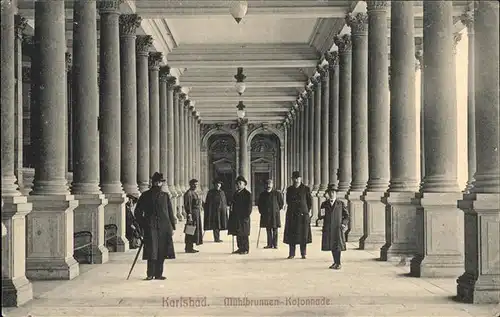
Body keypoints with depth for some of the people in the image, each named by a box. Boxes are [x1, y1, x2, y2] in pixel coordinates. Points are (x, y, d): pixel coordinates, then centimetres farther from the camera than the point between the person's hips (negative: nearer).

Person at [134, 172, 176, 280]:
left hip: (164, 228, 3)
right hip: (151, 228, -3)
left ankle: (158, 274, 11)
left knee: (161, 253, 3)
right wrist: (143, 225, -1)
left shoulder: (165, 196, 13)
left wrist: (172, 227, 9)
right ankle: (150, 274, 0)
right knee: (151, 252, -9)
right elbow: (138, 212, 8)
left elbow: (170, 212, 15)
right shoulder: (145, 195, 6)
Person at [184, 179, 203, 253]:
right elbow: (187, 205, -18)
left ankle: (190, 247, 18)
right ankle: (189, 248, -3)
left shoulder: (194, 192, 17)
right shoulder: (188, 193, -13)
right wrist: (189, 215, -23)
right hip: (192, 213, -10)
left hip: (197, 213, 10)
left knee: (196, 230, 12)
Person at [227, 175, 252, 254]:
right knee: (238, 234, 11)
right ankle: (240, 248, 19)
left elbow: (249, 206, -11)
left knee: (244, 234, -3)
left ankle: (245, 249, 4)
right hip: (236, 217, 7)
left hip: (243, 217, -7)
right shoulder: (236, 193, 15)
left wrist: (246, 216, -16)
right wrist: (231, 215, 10)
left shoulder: (247, 193, -7)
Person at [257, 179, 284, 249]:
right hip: (266, 215, 3)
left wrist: (277, 209, 3)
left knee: (275, 230, 1)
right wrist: (261, 211, 9)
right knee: (268, 230, 6)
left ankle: (275, 244, 6)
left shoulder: (277, 193, -3)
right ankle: (269, 244, 10)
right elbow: (259, 204, 16)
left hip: (274, 214, -3)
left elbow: (281, 203, 4)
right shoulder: (262, 194, 6)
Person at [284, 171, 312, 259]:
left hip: (303, 214, -2)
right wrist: (291, 208, 12)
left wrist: (308, 211, 4)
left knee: (303, 234, 0)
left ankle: (303, 253, 9)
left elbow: (310, 201, 5)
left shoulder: (306, 189, 0)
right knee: (291, 234, 2)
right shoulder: (289, 189, 8)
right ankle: (291, 253, 9)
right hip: (292, 214, 2)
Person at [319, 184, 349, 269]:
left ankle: (338, 263, 4)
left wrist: (344, 224, -6)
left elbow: (346, 215, 7)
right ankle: (335, 262, 21)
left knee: (337, 246, -4)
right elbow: (321, 216, 8)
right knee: (331, 246, 7)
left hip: (338, 228, -2)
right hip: (328, 229, 2)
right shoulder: (324, 204, 10)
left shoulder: (341, 203, 5)